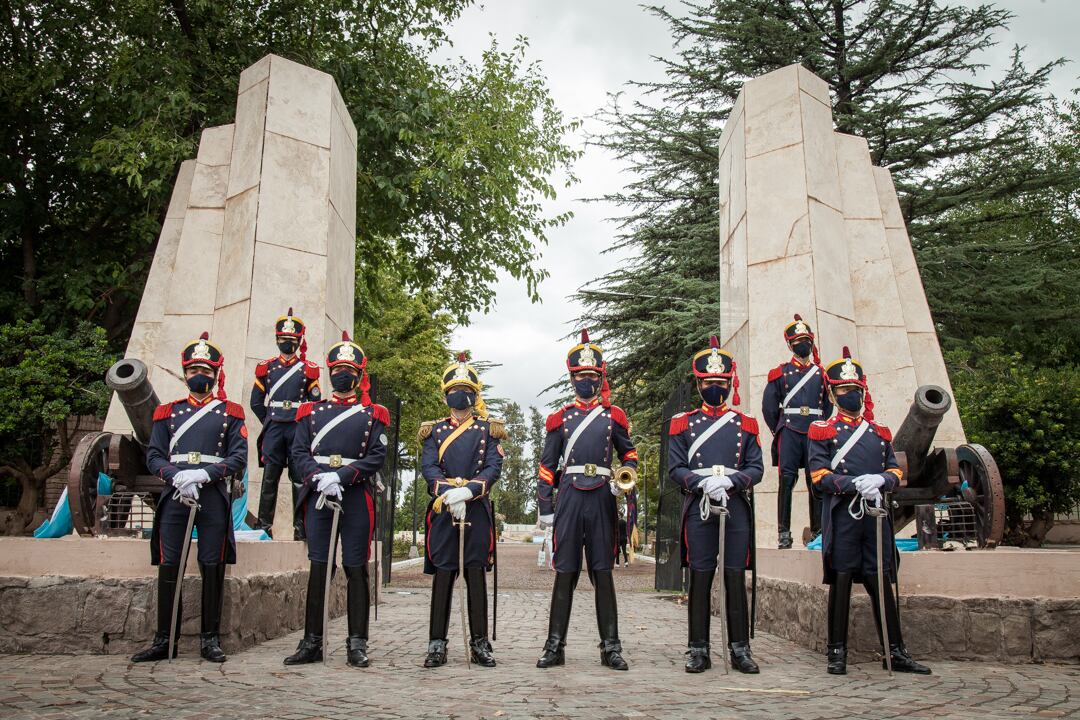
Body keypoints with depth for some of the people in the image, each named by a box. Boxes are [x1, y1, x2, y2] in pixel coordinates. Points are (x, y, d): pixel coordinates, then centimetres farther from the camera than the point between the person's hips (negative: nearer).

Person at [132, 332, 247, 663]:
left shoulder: (230, 413, 9)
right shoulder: (168, 412, 15)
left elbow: (239, 458, 0)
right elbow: (153, 455, 7)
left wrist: (204, 474, -14)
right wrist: (177, 477, -12)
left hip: (214, 497, -1)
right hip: (175, 497, 2)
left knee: (213, 568, 1)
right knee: (168, 567, 1)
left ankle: (210, 639, 10)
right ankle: (164, 640, 11)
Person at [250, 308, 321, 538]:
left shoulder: (308, 369, 6)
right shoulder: (266, 367, 11)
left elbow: (315, 402, 7)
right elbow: (256, 402, 14)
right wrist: (270, 422, 10)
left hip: (299, 428, -1)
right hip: (273, 430, 1)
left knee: (299, 477, -1)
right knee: (269, 477, 2)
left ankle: (301, 526, 2)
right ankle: (264, 524, 7)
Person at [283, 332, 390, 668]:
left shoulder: (372, 414, 9)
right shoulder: (311, 411, 14)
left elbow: (377, 456, -2)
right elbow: (299, 452, 5)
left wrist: (341, 476, -15)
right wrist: (320, 476, -14)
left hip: (357, 498, -1)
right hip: (318, 498, 2)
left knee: (356, 569, 1)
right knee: (318, 567, 4)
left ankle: (357, 644, 6)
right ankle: (312, 642, 11)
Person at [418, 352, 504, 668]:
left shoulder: (488, 430, 10)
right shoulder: (435, 430, 13)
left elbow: (493, 468, -2)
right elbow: (428, 467, 0)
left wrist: (468, 490, -18)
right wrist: (449, 493, -17)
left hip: (477, 509, 0)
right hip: (443, 509, 0)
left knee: (476, 573, 2)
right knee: (442, 573, 0)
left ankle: (479, 643, 9)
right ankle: (437, 644, 5)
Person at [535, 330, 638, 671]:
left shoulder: (614, 415, 11)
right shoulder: (560, 418, 10)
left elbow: (629, 455, 17)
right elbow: (547, 466, 10)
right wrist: (545, 506, 3)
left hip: (602, 499, 0)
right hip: (569, 498, 0)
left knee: (603, 572, 3)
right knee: (565, 572, 1)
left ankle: (611, 647, 9)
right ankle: (555, 646, 8)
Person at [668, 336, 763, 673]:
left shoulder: (746, 424, 13)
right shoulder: (682, 423, 9)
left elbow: (756, 468, 6)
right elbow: (674, 469, 3)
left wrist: (730, 480, -13)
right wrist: (703, 482, -15)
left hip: (736, 506, 1)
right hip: (699, 508, -1)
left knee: (736, 577, 3)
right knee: (700, 578, 0)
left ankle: (740, 649, 11)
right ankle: (699, 650, 7)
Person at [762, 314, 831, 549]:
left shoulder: (821, 373, 15)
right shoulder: (780, 372, 9)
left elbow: (828, 405, 20)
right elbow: (769, 405, 10)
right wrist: (779, 430, 12)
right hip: (789, 431, -2)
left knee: (816, 482, 1)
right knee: (787, 480, -9)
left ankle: (817, 531, 9)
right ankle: (783, 533, -8)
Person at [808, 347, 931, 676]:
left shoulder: (880, 432, 18)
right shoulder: (823, 431, 5)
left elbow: (896, 472, 14)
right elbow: (820, 475, -5)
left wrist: (879, 480, -9)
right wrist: (856, 484, -18)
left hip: (877, 514, 4)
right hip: (842, 516, -4)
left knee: (882, 580, 6)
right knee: (841, 579, -2)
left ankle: (895, 652, 14)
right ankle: (837, 653, 6)